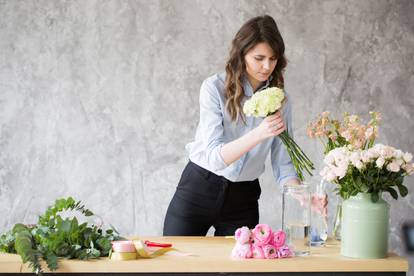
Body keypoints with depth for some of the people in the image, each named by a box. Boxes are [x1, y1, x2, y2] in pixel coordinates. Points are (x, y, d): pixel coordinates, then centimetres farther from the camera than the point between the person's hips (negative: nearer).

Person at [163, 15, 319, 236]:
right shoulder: (215, 88, -14)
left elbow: (283, 165, -3)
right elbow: (215, 156, -22)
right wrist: (258, 134, -37)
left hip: (242, 198, 3)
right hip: (199, 189, -2)